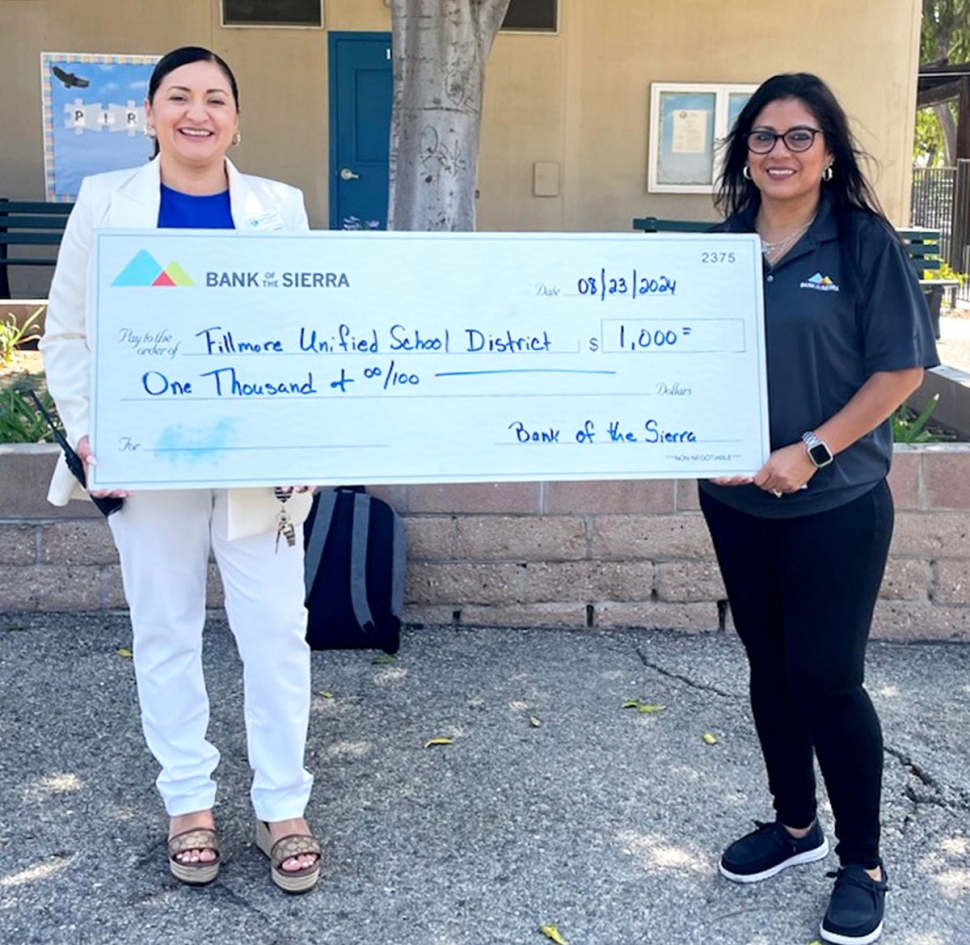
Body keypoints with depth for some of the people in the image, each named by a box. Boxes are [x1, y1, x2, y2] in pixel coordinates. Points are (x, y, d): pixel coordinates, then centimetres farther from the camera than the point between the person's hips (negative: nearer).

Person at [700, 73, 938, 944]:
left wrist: (811, 451, -18)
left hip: (837, 504, -4)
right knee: (770, 666, 15)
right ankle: (795, 824, 35)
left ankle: (863, 863, 18)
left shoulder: (865, 243, -8)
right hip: (737, 502, 5)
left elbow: (901, 368, -10)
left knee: (826, 677, -1)